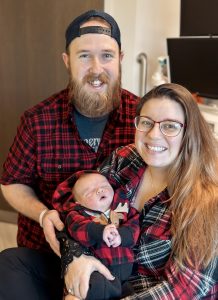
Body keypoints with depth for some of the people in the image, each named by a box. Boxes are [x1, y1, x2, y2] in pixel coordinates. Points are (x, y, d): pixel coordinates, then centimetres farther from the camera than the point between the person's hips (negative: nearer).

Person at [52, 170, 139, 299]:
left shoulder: (123, 207, 16)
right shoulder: (78, 213, 6)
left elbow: (134, 227, 5)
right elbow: (78, 229, -13)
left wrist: (121, 236, -15)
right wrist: (100, 231, -30)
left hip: (125, 268, 3)